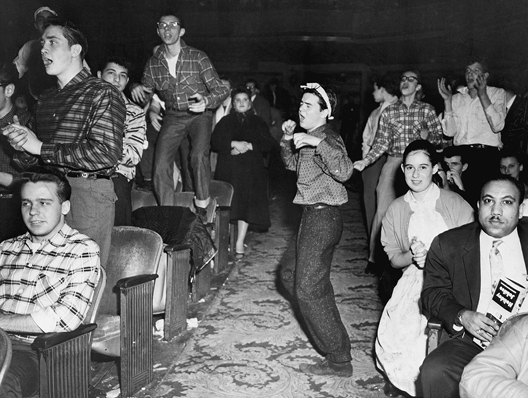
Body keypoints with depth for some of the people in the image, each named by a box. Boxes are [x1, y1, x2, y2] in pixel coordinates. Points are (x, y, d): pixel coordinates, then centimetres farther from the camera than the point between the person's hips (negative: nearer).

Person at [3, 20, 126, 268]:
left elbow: (106, 154, -18)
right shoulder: (46, 99, 17)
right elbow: (33, 162, 20)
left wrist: (42, 148, -12)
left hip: (88, 194, -6)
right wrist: (22, 148, -5)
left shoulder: (103, 94, -5)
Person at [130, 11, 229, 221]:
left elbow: (220, 89, -8)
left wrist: (206, 101, -30)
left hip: (199, 114, -3)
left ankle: (203, 203, -9)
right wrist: (138, 89, -13)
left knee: (199, 155, -31)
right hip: (173, 116, 4)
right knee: (161, 166, -10)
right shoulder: (153, 63, 0)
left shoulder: (198, 57, -10)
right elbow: (146, 92, 12)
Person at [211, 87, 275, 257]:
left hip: (251, 169, 0)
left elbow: (268, 144, 3)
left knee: (247, 204, -5)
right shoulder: (225, 121, 14)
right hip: (228, 169, 0)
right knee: (228, 205, -5)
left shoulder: (258, 122, 14)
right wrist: (234, 144, -13)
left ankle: (240, 243, 1)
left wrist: (249, 146, -10)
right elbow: (214, 142, 1)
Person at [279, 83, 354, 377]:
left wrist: (317, 142, -40)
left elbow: (345, 171, -35)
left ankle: (339, 360, 3)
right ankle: (326, 324, 37)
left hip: (323, 218, -10)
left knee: (308, 289, -7)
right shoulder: (309, 137, 13)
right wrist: (288, 139, 11)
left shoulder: (328, 138, -16)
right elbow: (293, 164, 28)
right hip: (313, 216, 10)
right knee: (290, 275, 22)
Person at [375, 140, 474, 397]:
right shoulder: (396, 210, 6)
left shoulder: (456, 204, -2)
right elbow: (394, 259, 9)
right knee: (392, 335, -16)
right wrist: (413, 256, -13)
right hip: (415, 280, 2)